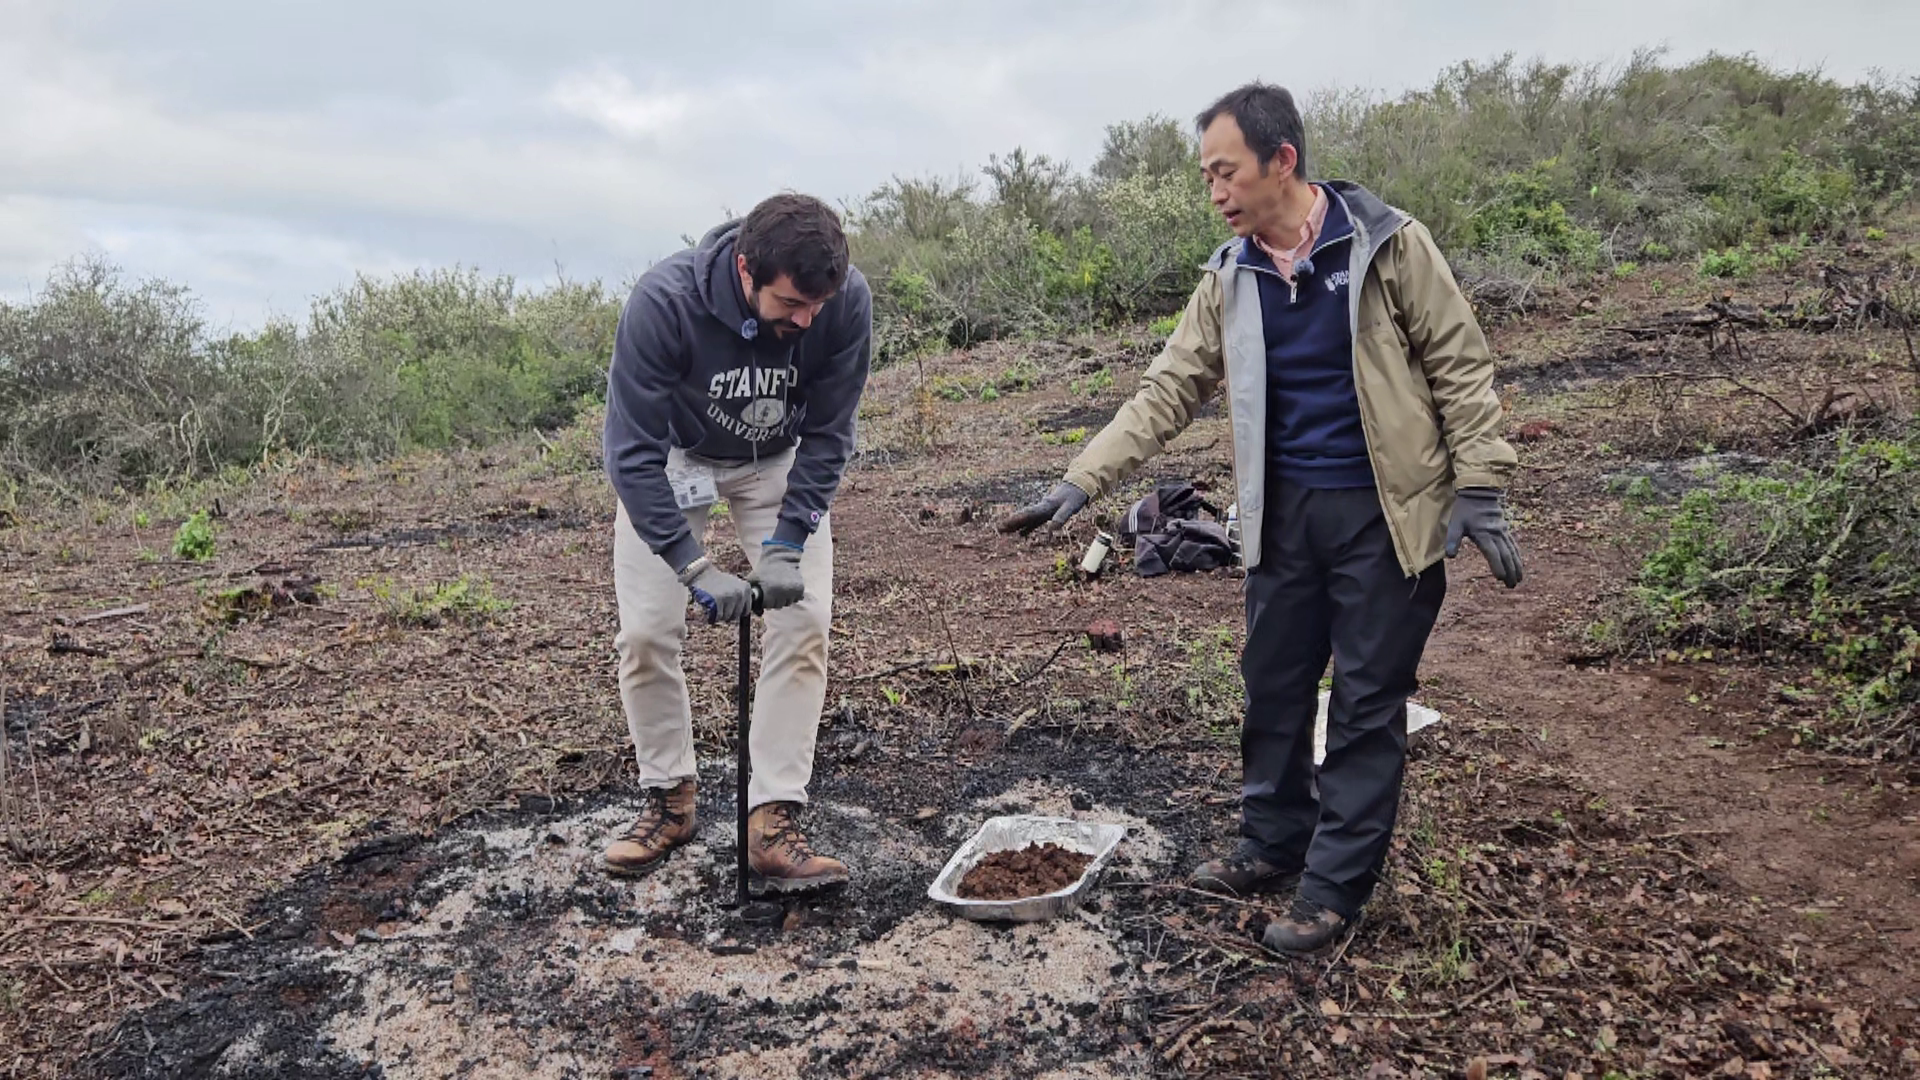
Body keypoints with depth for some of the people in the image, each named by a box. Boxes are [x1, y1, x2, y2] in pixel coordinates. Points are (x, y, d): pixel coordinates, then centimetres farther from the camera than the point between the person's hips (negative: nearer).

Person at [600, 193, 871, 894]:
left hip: (779, 461, 2)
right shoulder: (664, 301, -37)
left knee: (805, 622, -12)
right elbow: (633, 453, -32)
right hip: (673, 458, -1)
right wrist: (694, 566, -35)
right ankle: (668, 802, 15)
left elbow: (827, 435, -18)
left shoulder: (846, 300, -30)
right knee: (646, 631, -8)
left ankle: (774, 825, -6)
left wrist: (786, 542, -25)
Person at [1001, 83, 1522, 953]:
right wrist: (1082, 481, -4)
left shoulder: (1387, 244, -8)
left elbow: (1460, 368, -4)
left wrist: (1478, 492, -9)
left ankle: (1335, 884, 14)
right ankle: (1274, 845, 31)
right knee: (1273, 683, 13)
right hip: (1284, 512, 5)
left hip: (1383, 511, -5)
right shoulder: (1229, 279, 4)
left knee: (1366, 701, 3)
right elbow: (1168, 390, 4)